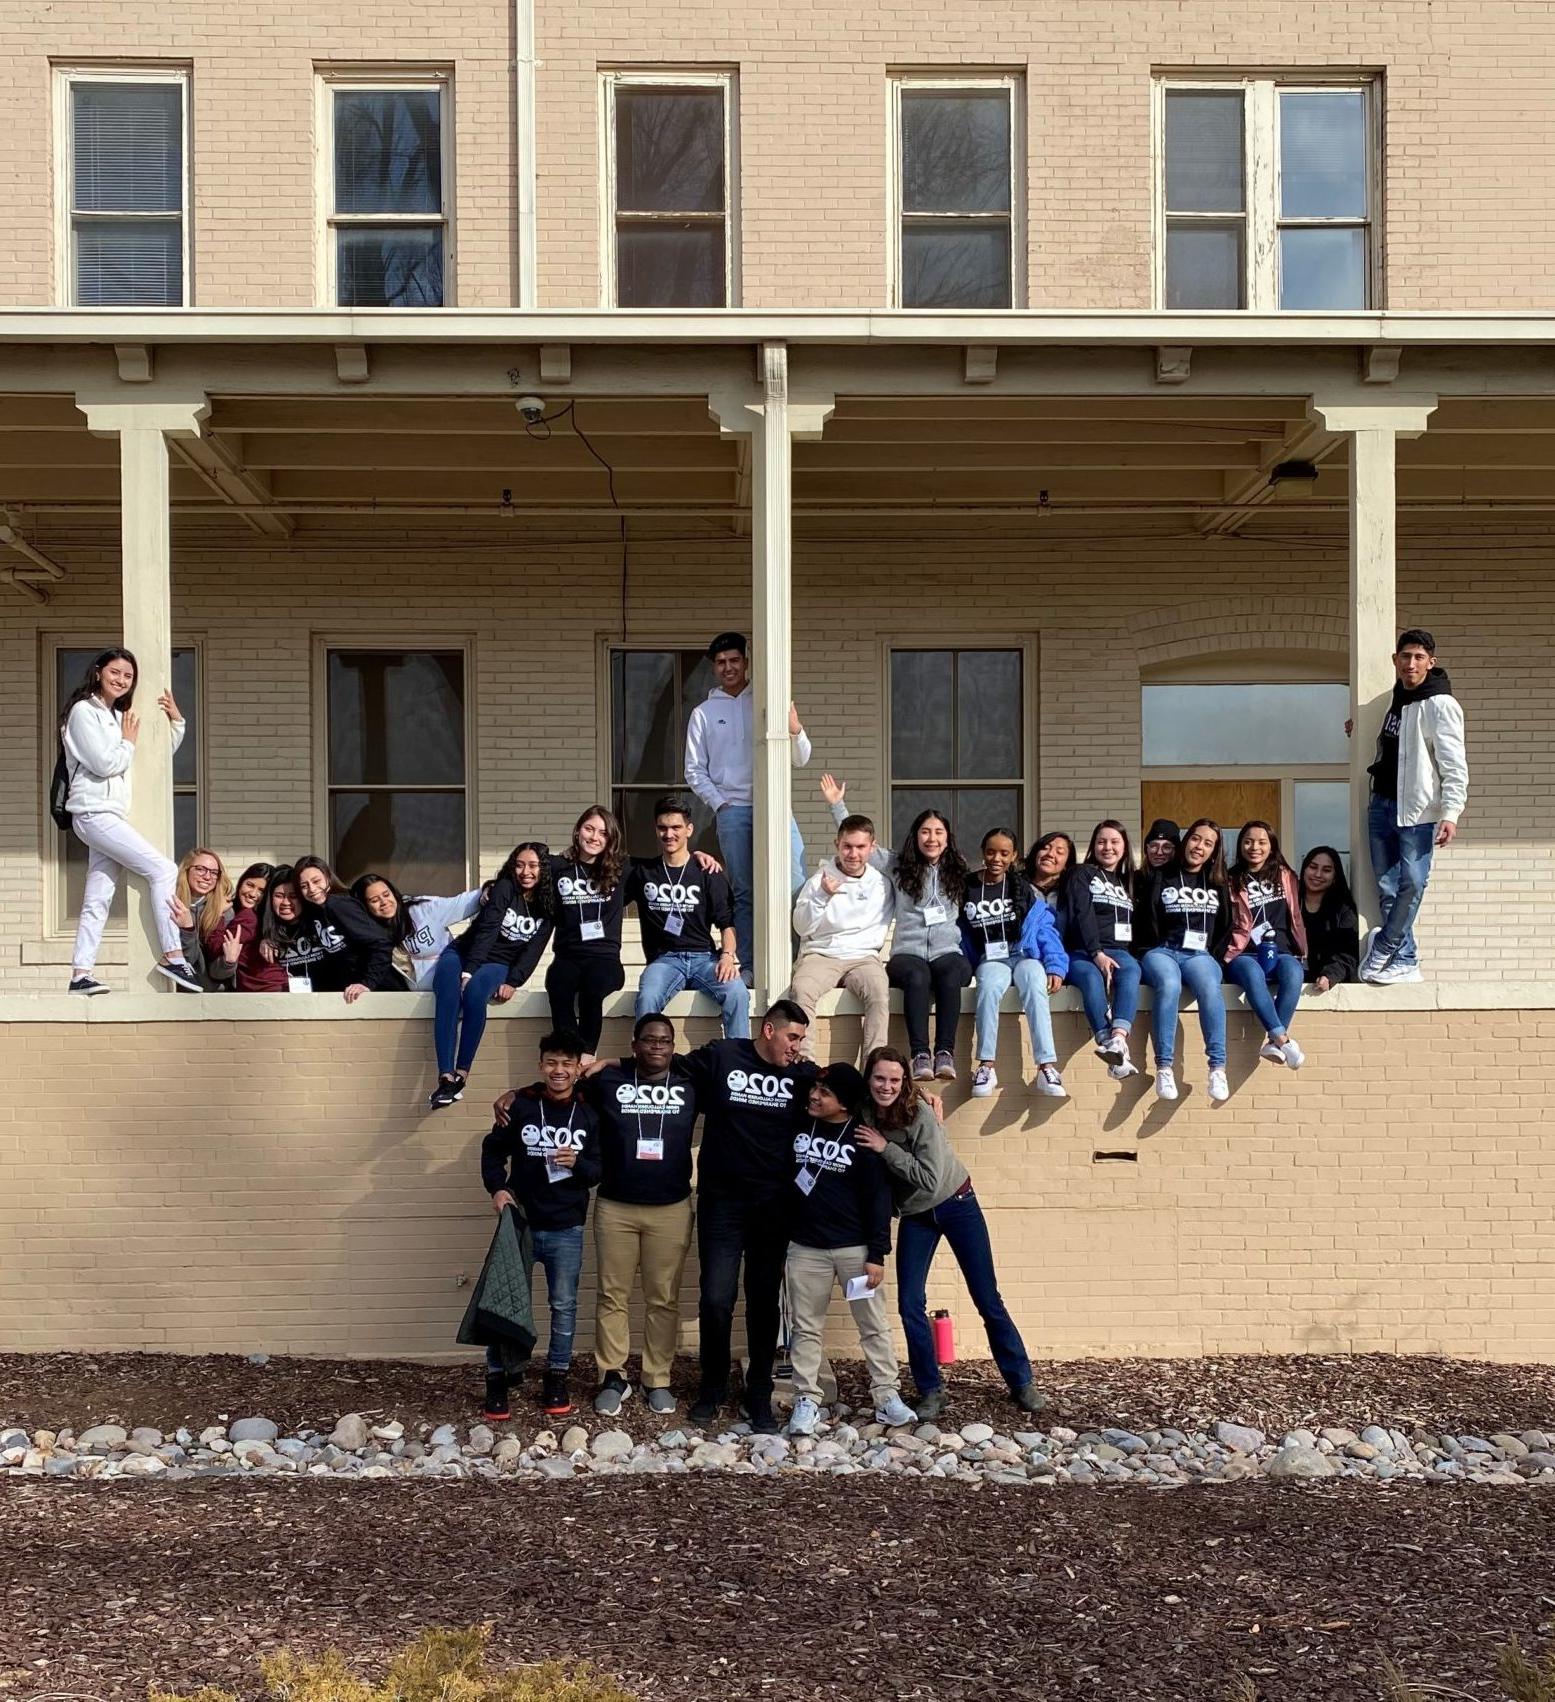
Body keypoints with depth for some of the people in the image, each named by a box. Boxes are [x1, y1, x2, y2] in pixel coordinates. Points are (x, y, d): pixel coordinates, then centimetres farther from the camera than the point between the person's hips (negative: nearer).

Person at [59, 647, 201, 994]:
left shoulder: (117, 717, 20)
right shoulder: (83, 711, -6)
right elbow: (105, 764, -15)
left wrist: (176, 721, 15)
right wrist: (129, 742, 0)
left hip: (108, 816, 9)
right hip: (95, 813, -9)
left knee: (99, 899, 3)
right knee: (163, 869, -15)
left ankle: (81, 974, 1)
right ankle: (172, 956, -16)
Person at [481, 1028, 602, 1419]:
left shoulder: (589, 1114, -1)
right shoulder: (520, 1105, -5)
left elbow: (601, 1170, 2)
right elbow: (493, 1150, 3)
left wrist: (577, 1164, -18)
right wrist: (497, 1188, -12)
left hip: (567, 1229, 1)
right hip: (521, 1223, -1)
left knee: (564, 1305, 9)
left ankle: (557, 1378, 22)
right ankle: (496, 1380, 15)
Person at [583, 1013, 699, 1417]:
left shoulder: (690, 1084, 3)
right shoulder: (608, 1080, 1)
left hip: (671, 1209, 0)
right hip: (614, 1207, 0)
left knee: (663, 1299, 7)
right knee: (612, 1295, 6)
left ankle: (658, 1380, 17)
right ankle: (613, 1377, 18)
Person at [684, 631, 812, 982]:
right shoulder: (704, 713, 11)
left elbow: (800, 759, 9)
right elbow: (694, 770, 10)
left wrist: (795, 729, -11)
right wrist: (719, 803, -4)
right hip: (734, 811, 0)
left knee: (797, 886, -11)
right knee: (743, 893, 2)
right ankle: (746, 966, 6)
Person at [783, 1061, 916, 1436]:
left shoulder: (863, 1138, -7)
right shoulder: (798, 1125, 1)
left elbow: (878, 1198, -6)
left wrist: (877, 1254, -11)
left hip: (855, 1248, -2)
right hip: (805, 1247, 2)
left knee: (874, 1325, 5)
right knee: (806, 1328, 6)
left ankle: (887, 1398, 14)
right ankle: (806, 1401, 13)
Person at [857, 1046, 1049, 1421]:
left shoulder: (920, 1113, -24)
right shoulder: (863, 1118, -11)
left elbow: (931, 1178, -27)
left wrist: (885, 1148, -28)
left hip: (956, 1205, -4)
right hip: (914, 1217, 4)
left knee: (988, 1300, 1)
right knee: (909, 1304, -4)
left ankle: (1022, 1384, 14)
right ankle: (931, 1391, 11)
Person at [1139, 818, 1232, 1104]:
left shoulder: (1218, 885, 23)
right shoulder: (1159, 878, 15)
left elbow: (1226, 928, 22)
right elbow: (1146, 922, 11)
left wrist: (1213, 957, 8)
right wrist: (1156, 951, -2)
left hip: (1200, 954, 1)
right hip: (1163, 951, -1)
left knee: (1210, 988, -36)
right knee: (1169, 986, -38)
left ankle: (1218, 1067, -40)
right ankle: (1164, 1067, -39)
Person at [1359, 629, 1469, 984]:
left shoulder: (1440, 705, -9)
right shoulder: (1396, 700, 14)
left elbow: (1454, 766, -15)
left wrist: (1450, 813, -23)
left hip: (1417, 809, -7)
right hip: (1382, 804, 7)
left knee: (1412, 884, -7)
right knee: (1387, 887, 5)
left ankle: (1382, 951, 5)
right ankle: (1405, 961, 10)